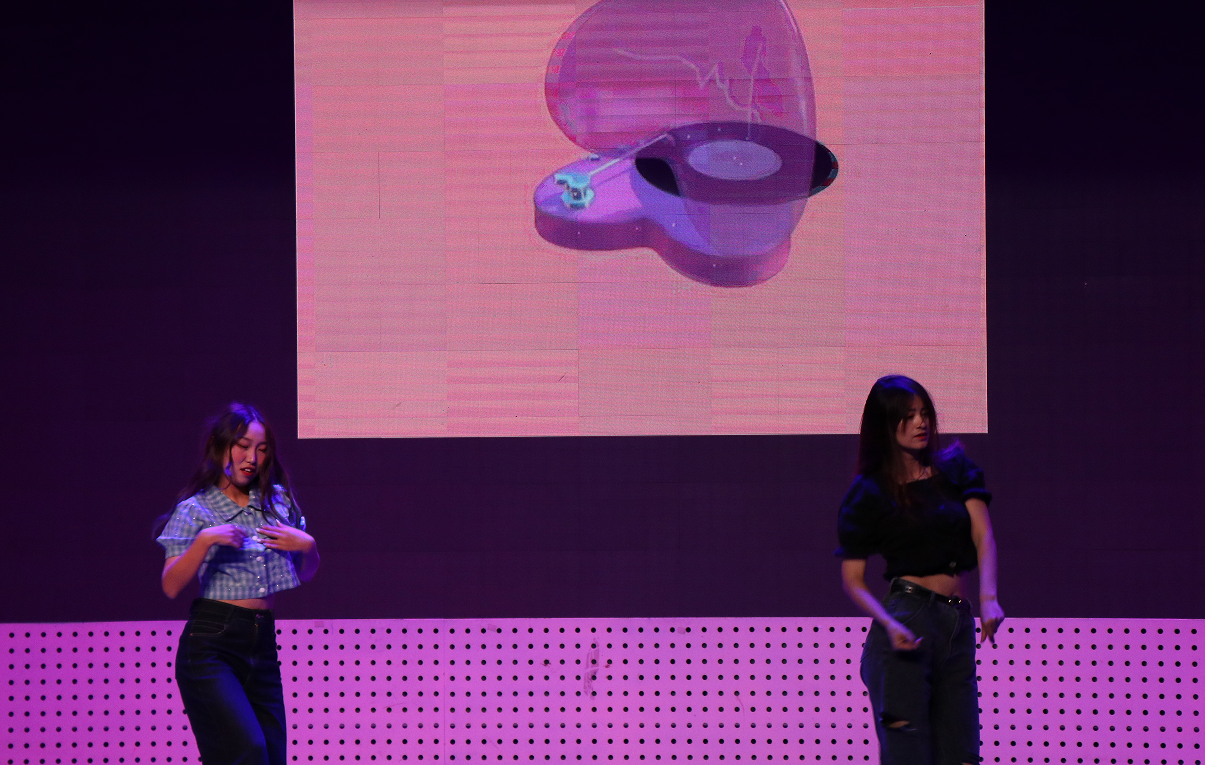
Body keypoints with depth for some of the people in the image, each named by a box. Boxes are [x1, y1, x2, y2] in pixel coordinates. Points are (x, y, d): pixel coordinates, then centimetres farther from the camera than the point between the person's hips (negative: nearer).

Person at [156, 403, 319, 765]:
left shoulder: (278, 500, 14)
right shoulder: (195, 510, 1)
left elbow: (306, 574, 24)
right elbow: (171, 585, -9)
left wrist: (306, 545, 3)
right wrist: (204, 540, -21)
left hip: (262, 644, 5)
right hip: (211, 644, -5)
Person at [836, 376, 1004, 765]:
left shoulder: (955, 469, 15)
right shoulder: (870, 492, 4)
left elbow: (983, 536, 3)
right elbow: (853, 579, 3)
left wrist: (988, 597, -16)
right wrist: (889, 625, -16)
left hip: (958, 627, 4)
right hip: (907, 623, -4)